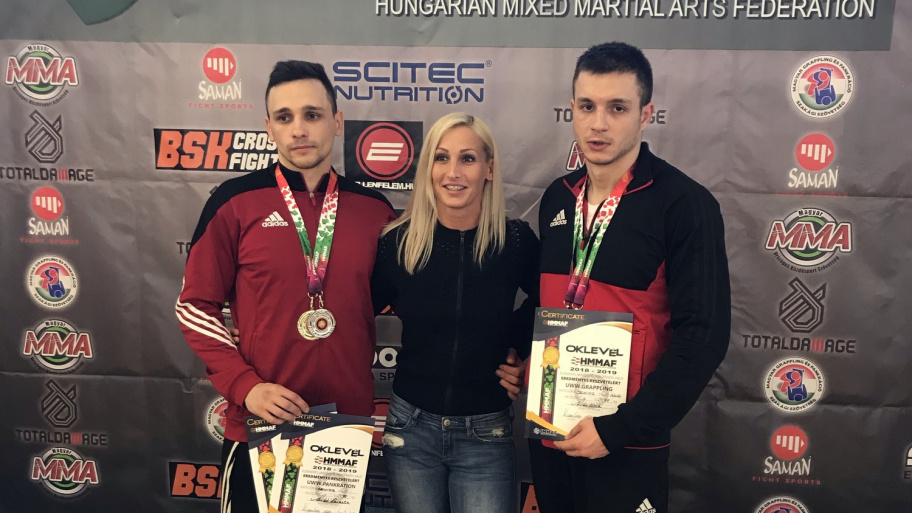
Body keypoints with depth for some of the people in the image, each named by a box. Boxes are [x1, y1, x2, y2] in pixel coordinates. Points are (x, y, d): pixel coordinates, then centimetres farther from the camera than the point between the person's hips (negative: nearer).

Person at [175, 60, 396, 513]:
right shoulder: (235, 202, -6)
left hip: (350, 427, 3)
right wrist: (244, 386, -14)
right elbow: (196, 306, -3)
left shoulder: (375, 209, 0)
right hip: (259, 425, -2)